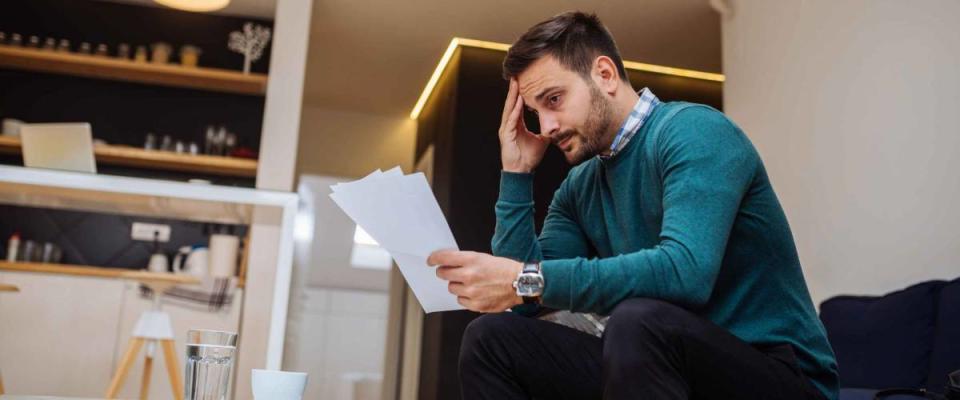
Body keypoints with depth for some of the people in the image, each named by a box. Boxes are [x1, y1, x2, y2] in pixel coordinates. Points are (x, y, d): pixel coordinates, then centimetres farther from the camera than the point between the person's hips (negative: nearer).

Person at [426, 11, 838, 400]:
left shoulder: (694, 132, -13)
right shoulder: (579, 188, 9)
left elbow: (685, 271, -30)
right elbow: (522, 300, 1)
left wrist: (527, 279, -31)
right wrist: (516, 175, 0)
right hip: (661, 363, 6)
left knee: (639, 321, -37)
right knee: (491, 337, -7)